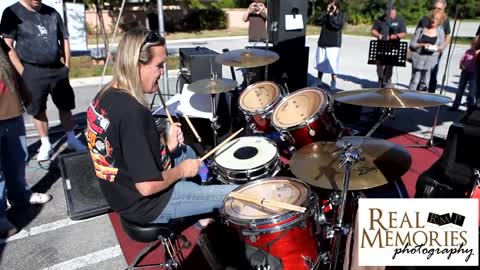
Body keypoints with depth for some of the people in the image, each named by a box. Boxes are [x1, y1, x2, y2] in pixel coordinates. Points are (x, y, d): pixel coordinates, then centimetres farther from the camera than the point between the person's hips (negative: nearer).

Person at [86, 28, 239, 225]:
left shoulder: (105, 96, -2)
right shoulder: (133, 113, -31)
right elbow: (147, 186, -30)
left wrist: (165, 144, -1)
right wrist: (181, 170, -13)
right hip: (147, 204, -9)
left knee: (186, 151, 29)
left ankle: (202, 211, 34)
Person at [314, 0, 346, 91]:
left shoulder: (341, 14, -1)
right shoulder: (326, 13, 10)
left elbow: (338, 25, -16)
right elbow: (318, 21, -5)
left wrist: (331, 15, -15)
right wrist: (327, 12, -12)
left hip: (334, 43, -4)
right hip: (322, 42, 4)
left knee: (332, 64, -4)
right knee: (320, 63, 11)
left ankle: (333, 82, 8)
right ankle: (318, 81, 23)